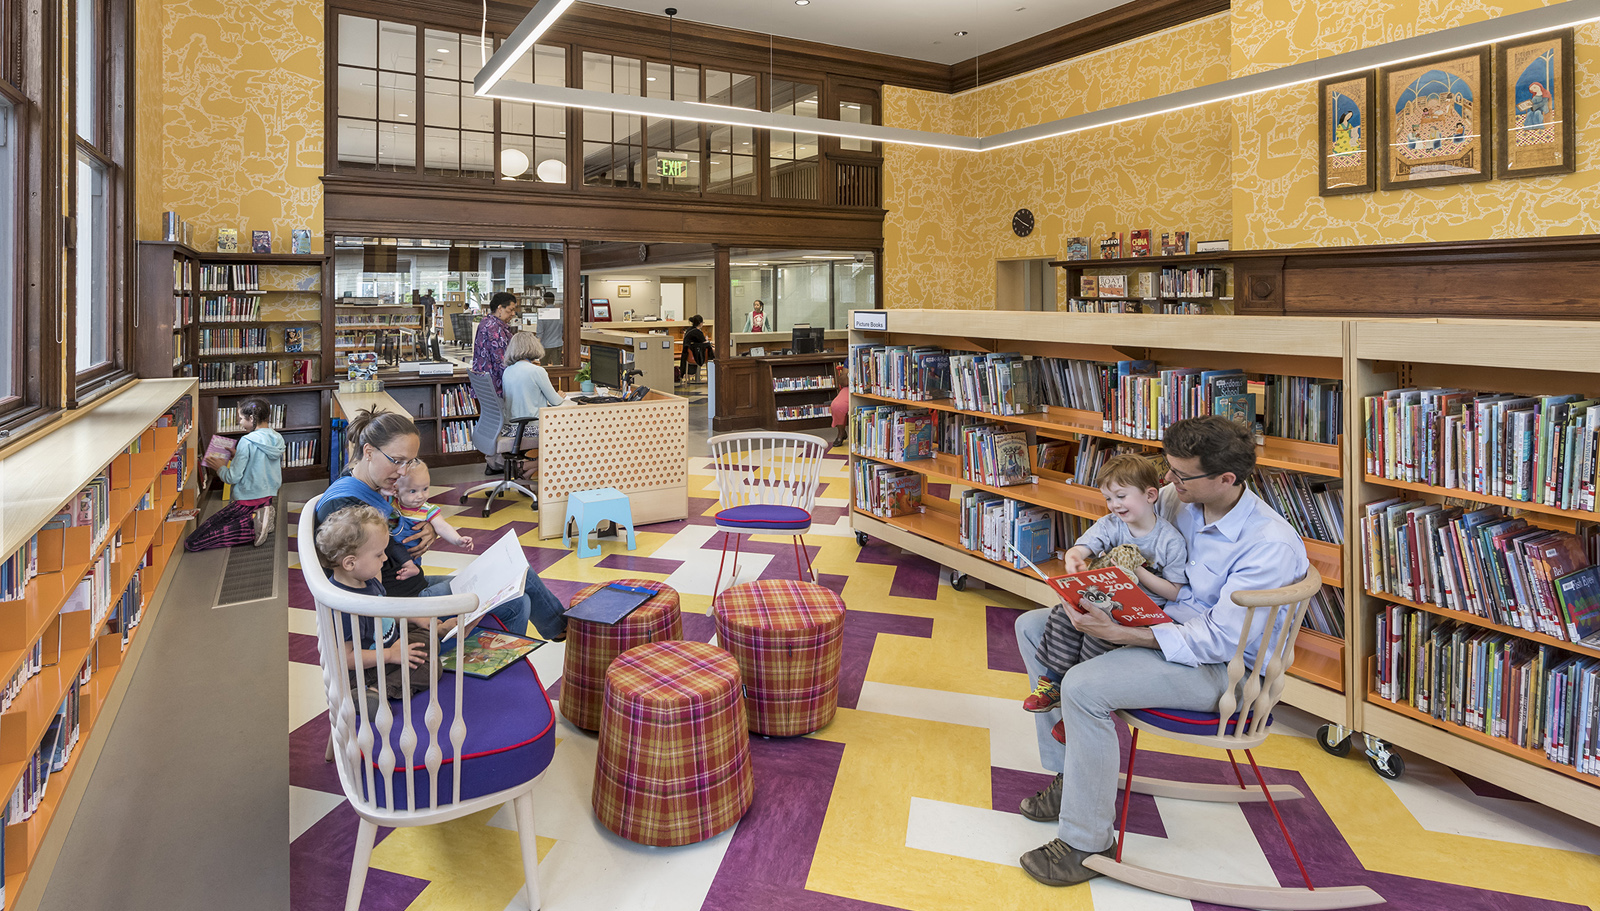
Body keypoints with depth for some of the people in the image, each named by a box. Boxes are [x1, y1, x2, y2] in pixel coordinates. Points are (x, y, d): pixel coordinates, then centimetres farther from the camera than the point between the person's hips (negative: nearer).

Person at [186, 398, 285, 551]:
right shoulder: (277, 438, 4)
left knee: (191, 542, -9)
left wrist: (220, 467, 2)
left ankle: (252, 526, -15)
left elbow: (233, 478, -17)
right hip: (268, 497, 9)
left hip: (247, 502, -9)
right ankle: (259, 519, 7)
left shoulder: (247, 442, -19)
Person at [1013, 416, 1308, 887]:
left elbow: (1219, 639, -27)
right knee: (1033, 627, 4)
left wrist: (1120, 634, -34)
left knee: (1084, 686, -29)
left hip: (1222, 666, -9)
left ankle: (1087, 843, -11)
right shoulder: (1177, 499, -4)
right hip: (1162, 620, 9)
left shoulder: (1271, 544, -24)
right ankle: (1071, 773, 12)